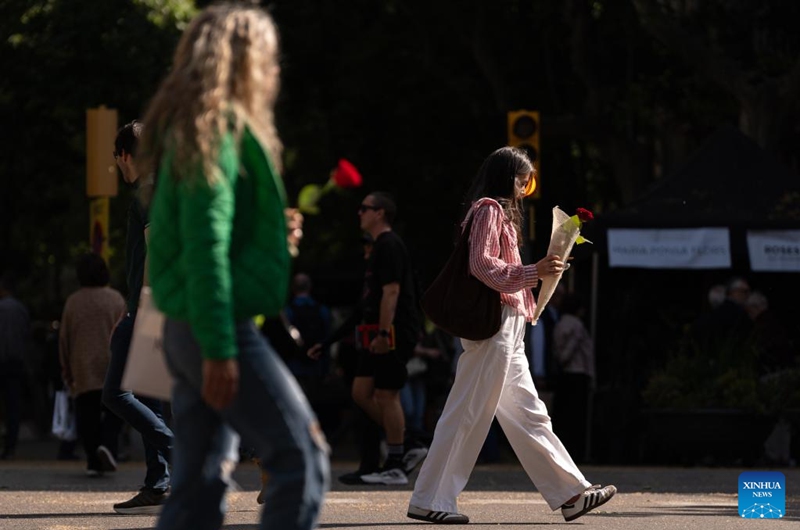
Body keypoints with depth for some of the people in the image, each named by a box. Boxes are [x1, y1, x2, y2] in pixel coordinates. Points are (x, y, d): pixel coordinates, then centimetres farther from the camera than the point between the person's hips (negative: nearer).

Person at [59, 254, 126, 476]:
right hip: (111, 368, -1)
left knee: (87, 415, 3)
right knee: (114, 410, 6)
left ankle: (93, 462, -2)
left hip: (83, 368, 1)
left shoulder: (73, 301, 3)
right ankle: (107, 444, -19)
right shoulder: (115, 299, 0)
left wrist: (67, 372, 15)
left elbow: (64, 338, 7)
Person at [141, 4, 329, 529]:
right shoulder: (217, 130, -12)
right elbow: (205, 245, -20)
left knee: (202, 482, 9)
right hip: (221, 328, -10)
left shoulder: (193, 128, 17)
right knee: (301, 453, -8)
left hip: (189, 330, 10)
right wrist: (219, 348, -22)